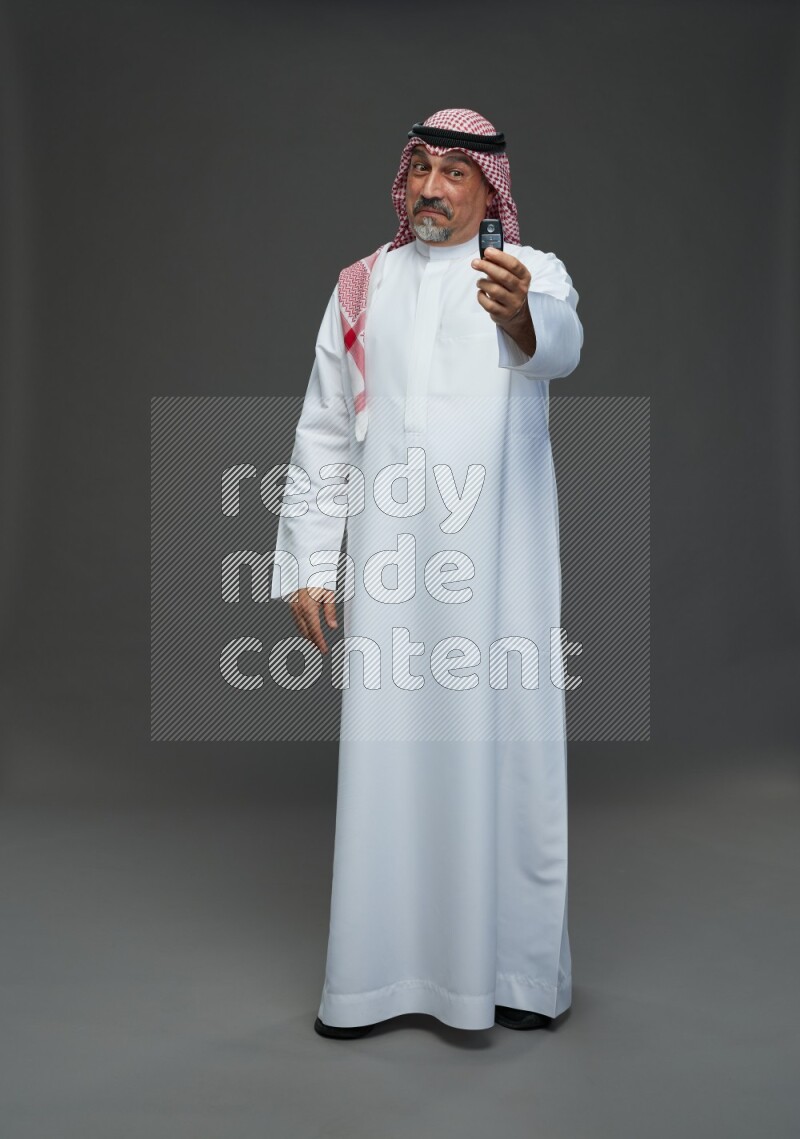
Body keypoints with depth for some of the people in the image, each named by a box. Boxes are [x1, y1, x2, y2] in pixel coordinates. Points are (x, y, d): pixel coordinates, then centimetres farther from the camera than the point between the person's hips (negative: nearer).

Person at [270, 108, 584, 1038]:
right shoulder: (362, 289, 14)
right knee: (385, 758, 3)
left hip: (499, 562, -2)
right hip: (389, 566, 2)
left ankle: (516, 966, 17)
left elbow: (560, 342, -20)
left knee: (506, 751, 1)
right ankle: (376, 972, 14)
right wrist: (307, 567, 3)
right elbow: (323, 436, 11)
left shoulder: (531, 273, 5)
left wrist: (518, 316, -45)